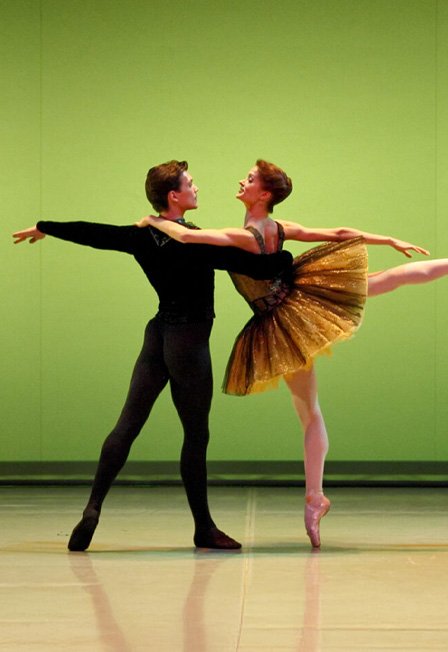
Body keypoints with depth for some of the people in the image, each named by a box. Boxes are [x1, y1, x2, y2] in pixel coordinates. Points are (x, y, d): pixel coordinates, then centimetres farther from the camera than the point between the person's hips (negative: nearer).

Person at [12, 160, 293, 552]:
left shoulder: (143, 237, 0)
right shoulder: (196, 242, -18)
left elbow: (90, 233, 12)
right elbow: (259, 267, -22)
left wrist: (43, 228, 27)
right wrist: (292, 258, -6)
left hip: (158, 335, 6)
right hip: (190, 340, -6)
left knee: (127, 424, 4)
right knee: (196, 434, 3)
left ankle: (94, 507, -7)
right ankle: (204, 528, 12)